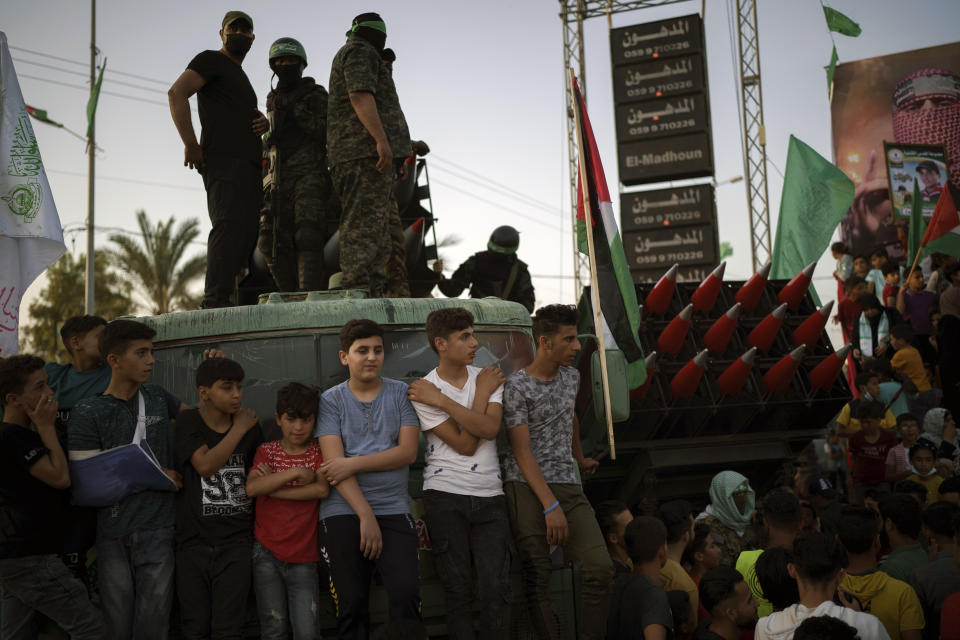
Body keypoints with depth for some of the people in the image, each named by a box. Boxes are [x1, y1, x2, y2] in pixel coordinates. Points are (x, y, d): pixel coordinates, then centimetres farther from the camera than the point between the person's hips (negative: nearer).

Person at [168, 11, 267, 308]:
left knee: (246, 235, 1)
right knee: (229, 226, -23)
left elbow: (250, 118, 36)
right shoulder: (211, 60, 5)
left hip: (246, 166, 9)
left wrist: (264, 122, 9)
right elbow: (177, 92, -10)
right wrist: (190, 144, -16)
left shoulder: (240, 78, 32)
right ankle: (216, 300, -31)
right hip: (223, 159, -9)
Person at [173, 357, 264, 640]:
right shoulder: (187, 422, -3)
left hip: (235, 541, 1)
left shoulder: (249, 425, 6)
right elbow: (205, 465, -18)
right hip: (194, 540, -1)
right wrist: (239, 430, -10)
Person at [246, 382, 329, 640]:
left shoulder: (318, 451, 6)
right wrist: (296, 472, -16)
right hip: (266, 551, 1)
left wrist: (271, 488, -10)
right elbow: (251, 487, -11)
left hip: (303, 556, -1)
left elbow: (322, 489, -13)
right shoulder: (267, 451, 8)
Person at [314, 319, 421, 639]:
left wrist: (353, 463, -10)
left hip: (394, 508, 0)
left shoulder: (401, 394, 8)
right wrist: (366, 515, -13)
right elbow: (334, 462, -4)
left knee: (407, 595, -14)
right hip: (343, 511, 0)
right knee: (351, 604, -2)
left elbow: (408, 452, -2)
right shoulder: (331, 400, 6)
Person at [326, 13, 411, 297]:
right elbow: (360, 95, -15)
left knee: (375, 229, 5)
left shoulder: (346, 57, 32)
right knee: (365, 223, -17)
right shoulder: (359, 53, 1)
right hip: (367, 149, -10)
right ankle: (357, 290, -25)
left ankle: (374, 292, 1)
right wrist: (382, 140, -24)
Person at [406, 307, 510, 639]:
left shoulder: (488, 378, 9)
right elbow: (465, 444, -9)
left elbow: (490, 429, -10)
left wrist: (441, 400, -11)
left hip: (489, 495, 2)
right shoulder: (423, 390, -1)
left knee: (495, 587, -6)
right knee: (458, 590, 2)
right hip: (445, 496, -2)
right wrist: (482, 393, -3)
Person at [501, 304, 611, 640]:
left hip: (568, 486, 6)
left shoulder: (571, 376, 13)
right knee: (537, 578, -5)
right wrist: (551, 506, -17)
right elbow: (522, 452, -11)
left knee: (600, 567, -7)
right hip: (527, 488, -6)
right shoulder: (516, 387, -7)